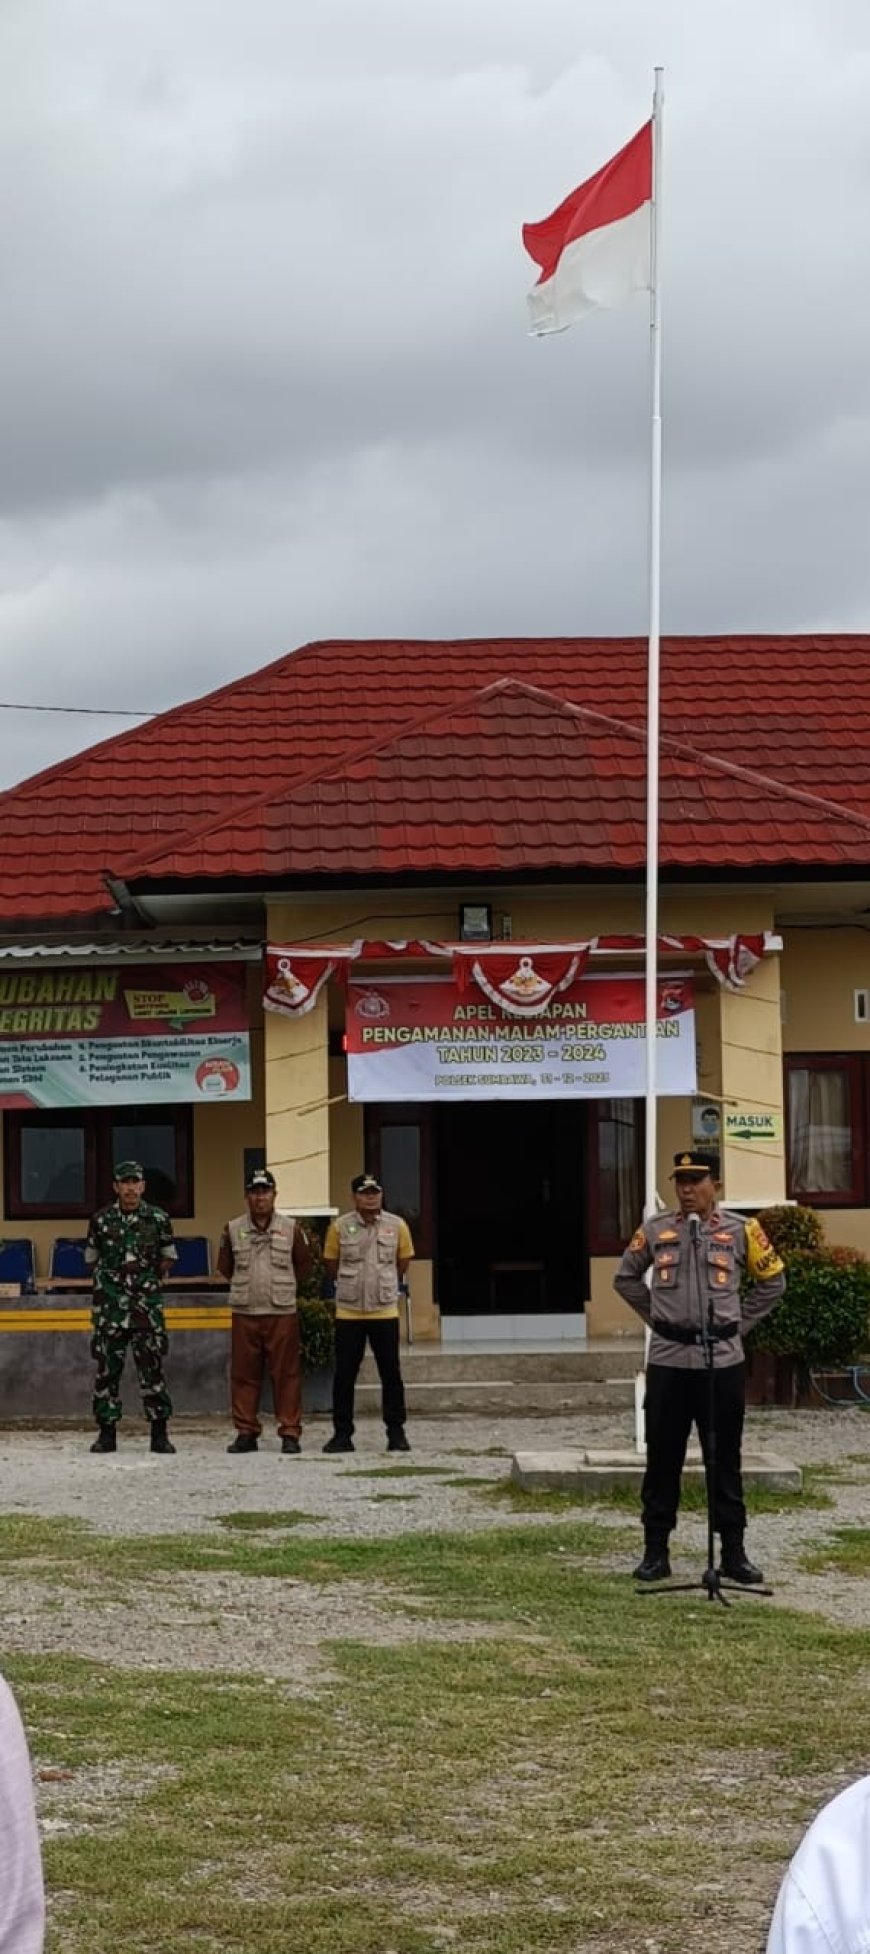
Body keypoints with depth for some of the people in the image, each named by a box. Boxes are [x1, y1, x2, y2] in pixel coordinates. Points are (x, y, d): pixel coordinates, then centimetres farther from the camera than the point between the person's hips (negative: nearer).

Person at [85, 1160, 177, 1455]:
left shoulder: (158, 1219, 3)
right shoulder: (101, 1220, 3)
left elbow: (168, 1258, 16)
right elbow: (92, 1259, 16)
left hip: (147, 1305, -1)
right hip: (110, 1306, 1)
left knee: (152, 1367, -3)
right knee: (107, 1368, 2)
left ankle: (159, 1433, 1)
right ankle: (107, 1432, 8)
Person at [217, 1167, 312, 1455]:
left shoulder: (290, 1228, 3)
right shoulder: (233, 1229, 5)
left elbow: (303, 1264, 15)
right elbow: (224, 1267, 18)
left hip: (282, 1312, -1)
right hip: (244, 1313, 1)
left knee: (287, 1374, -1)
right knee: (244, 1374, 3)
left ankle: (290, 1433, 3)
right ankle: (246, 1433, 10)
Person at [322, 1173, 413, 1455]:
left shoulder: (397, 1226, -1)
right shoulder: (340, 1227, -3)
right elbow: (330, 1263, 10)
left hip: (385, 1312, 0)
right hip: (348, 1313, 0)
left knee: (391, 1374, 3)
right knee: (344, 1375, 3)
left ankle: (396, 1432, 11)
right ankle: (342, 1434, 9)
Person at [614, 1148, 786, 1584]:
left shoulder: (741, 1231, 1)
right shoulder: (655, 1230, 4)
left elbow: (772, 1282, 12)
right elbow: (626, 1278, 18)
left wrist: (739, 1321, 7)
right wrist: (656, 1316, 10)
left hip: (722, 1360, -1)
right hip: (668, 1360, 1)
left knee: (725, 1460, 4)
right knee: (662, 1458, 4)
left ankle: (733, 1552, 11)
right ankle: (655, 1551, 11)